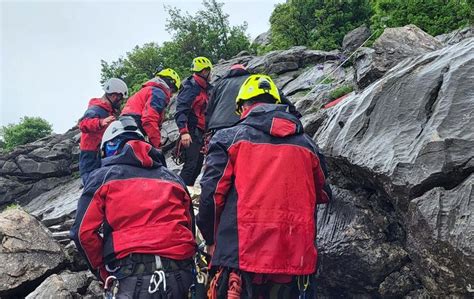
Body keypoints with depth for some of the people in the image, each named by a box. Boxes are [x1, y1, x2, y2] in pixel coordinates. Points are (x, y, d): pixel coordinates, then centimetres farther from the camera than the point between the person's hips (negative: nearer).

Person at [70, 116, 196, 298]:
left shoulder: (103, 176, 11)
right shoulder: (173, 178, 21)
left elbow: (83, 232, 2)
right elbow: (190, 228, 17)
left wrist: (104, 273, 12)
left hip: (132, 277, -4)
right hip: (179, 275, 4)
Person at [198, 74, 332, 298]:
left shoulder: (228, 138, 0)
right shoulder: (306, 144, 10)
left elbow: (211, 196, -5)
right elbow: (322, 196, 20)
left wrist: (212, 240, 10)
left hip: (241, 257, -3)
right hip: (297, 261, 3)